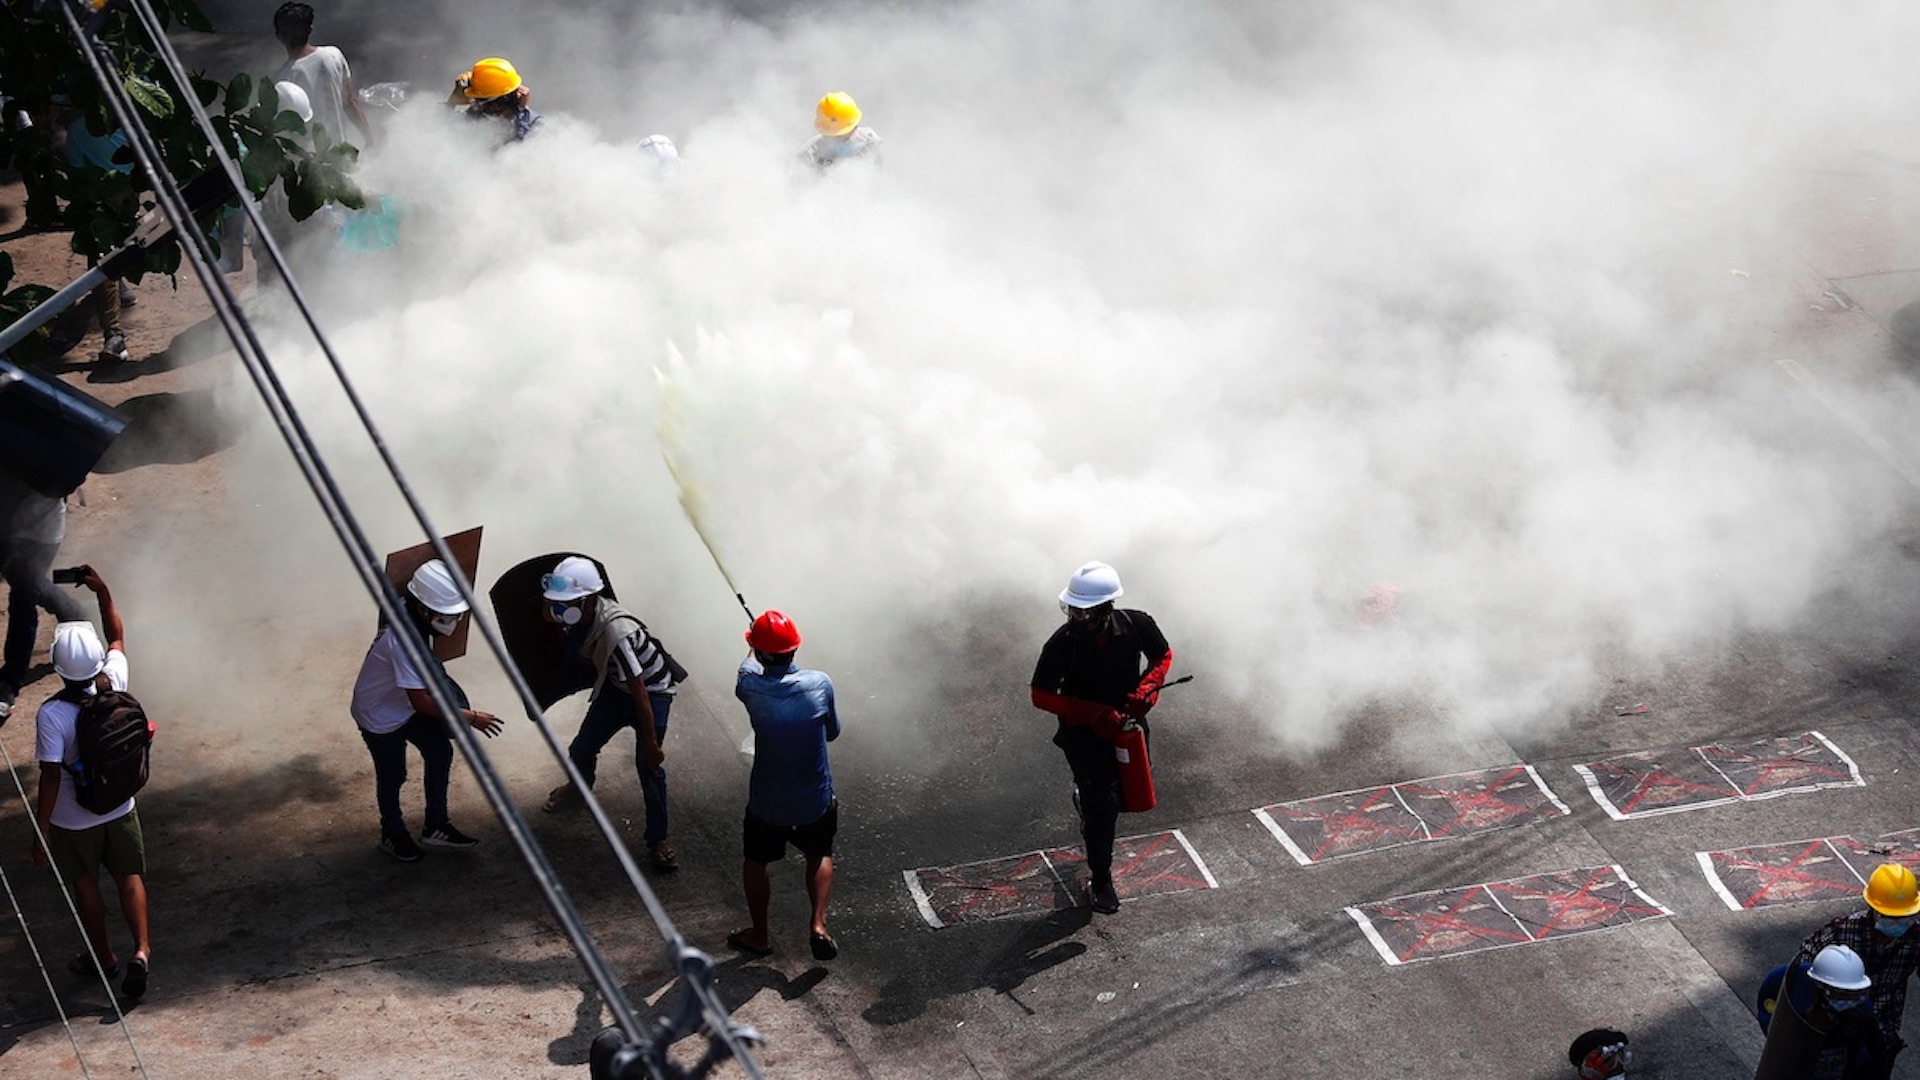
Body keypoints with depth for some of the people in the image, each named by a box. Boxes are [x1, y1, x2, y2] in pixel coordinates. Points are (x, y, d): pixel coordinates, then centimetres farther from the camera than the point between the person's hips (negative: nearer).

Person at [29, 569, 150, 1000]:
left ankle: (103, 957, 35)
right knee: (129, 877, 17)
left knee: (86, 886, 19)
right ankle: (141, 950, 1)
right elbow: (118, 638, 4)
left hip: (72, 820, -3)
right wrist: (103, 593, 0)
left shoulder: (51, 715, -29)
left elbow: (50, 778, -25)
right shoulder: (114, 685, -18)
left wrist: (40, 831, -15)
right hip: (119, 808, 3)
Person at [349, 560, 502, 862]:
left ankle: (436, 826, 21)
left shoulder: (411, 616, -13)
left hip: (405, 704, 8)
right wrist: (471, 718, -29)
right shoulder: (404, 638, -38)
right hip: (381, 716, -8)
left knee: (440, 752, 7)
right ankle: (392, 835, 36)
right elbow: (421, 702, -33)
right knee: (392, 775, 11)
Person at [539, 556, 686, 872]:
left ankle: (658, 840, 6)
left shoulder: (616, 633, -41)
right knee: (582, 748, 15)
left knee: (649, 767, -11)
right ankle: (579, 789, 48)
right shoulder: (582, 615, -20)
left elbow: (639, 694, -33)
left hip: (653, 689, -7)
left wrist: (651, 745, -27)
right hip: (616, 683, 7)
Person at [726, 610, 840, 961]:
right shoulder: (820, 684, -19)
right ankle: (818, 925, 14)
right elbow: (832, 732, -1)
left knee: (756, 861, 25)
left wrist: (757, 656, 28)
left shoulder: (751, 685, -20)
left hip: (766, 804, -1)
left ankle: (759, 936, 37)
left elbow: (750, 666, 7)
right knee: (820, 855, 28)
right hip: (817, 801, 1)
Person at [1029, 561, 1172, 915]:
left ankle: (1086, 798, 52)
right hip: (1083, 732, -4)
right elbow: (1042, 697, -19)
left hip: (1127, 723, 4)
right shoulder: (1063, 644, -26)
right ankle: (1100, 879, 12)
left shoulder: (1137, 626, -19)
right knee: (1104, 804, -8)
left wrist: (1145, 690, -17)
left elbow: (1163, 656, 2)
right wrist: (1095, 714, -26)